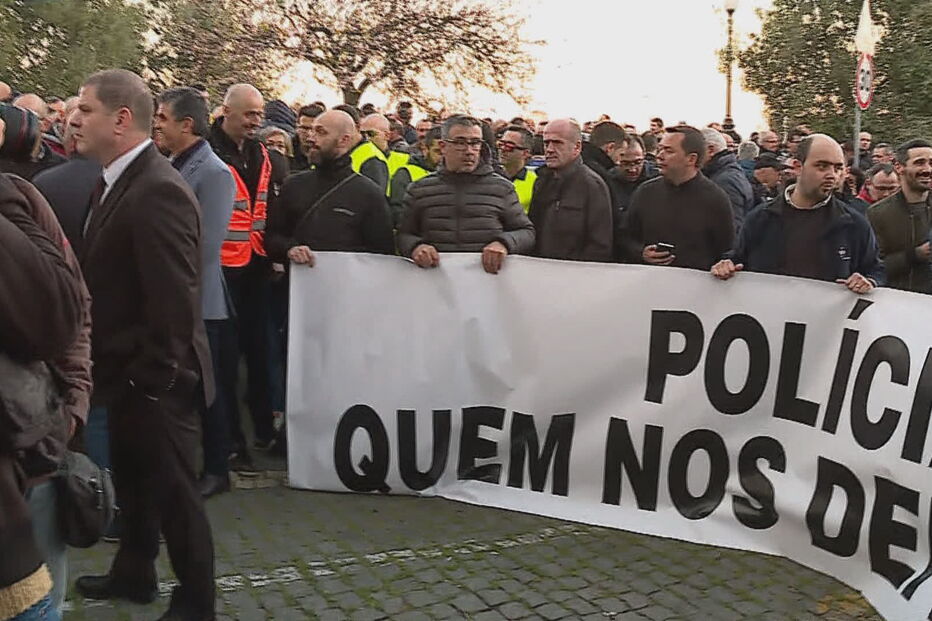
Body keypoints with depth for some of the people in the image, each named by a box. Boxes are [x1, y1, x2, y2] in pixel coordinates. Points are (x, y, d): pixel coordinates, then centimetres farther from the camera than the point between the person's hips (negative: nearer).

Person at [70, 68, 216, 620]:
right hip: (126, 374, 10)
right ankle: (134, 574, 45)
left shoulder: (158, 191, -24)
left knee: (174, 491, 6)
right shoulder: (117, 182, 8)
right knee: (134, 482, 25)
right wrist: (114, 370, 12)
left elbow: (174, 301, -26)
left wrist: (155, 378, -20)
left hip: (154, 382, -10)